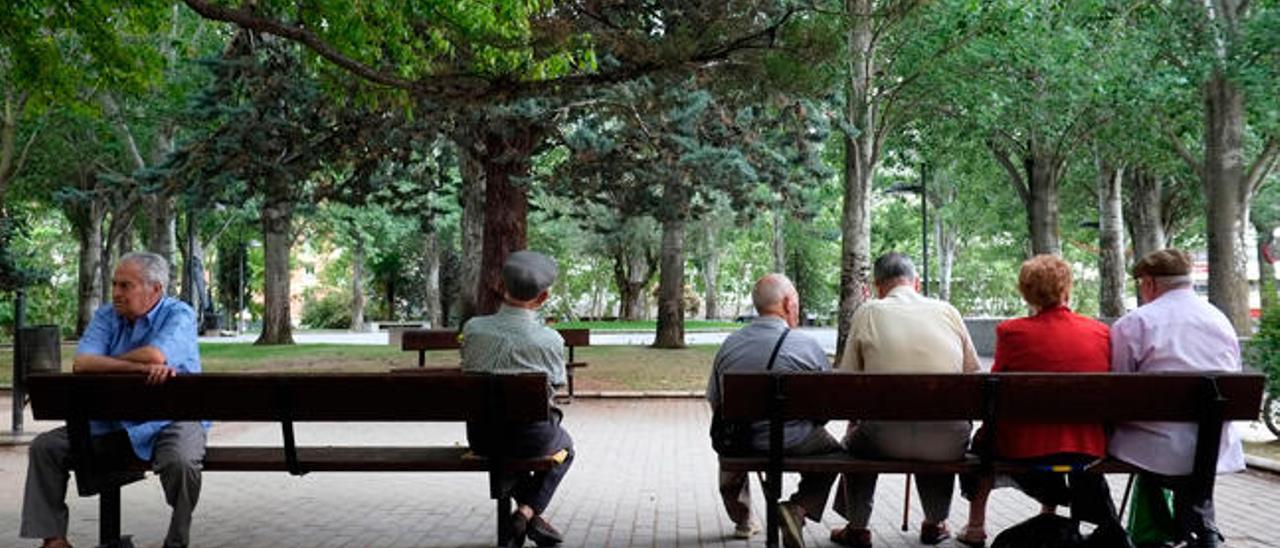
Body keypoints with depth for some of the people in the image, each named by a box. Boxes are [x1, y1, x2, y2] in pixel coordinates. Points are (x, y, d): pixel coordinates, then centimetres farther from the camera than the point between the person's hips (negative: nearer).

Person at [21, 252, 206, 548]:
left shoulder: (179, 315, -8)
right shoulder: (106, 316, 6)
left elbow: (156, 356, -28)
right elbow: (81, 364, -12)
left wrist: (107, 363, -9)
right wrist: (141, 366, -25)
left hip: (168, 421, -6)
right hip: (110, 422, 6)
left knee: (180, 462, -35)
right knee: (45, 447, -3)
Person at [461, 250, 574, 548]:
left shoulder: (473, 328, -11)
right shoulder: (549, 340, -18)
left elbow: (467, 370, 5)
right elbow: (556, 384, -2)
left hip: (480, 437, 3)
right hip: (530, 437, -3)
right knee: (564, 447, 31)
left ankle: (533, 517, 38)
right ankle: (525, 514, 16)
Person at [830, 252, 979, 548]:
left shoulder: (867, 313, 3)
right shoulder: (948, 311, 7)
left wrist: (855, 421, 22)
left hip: (885, 440, -2)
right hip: (948, 445, 2)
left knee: (854, 440, 32)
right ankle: (935, 523, 46)